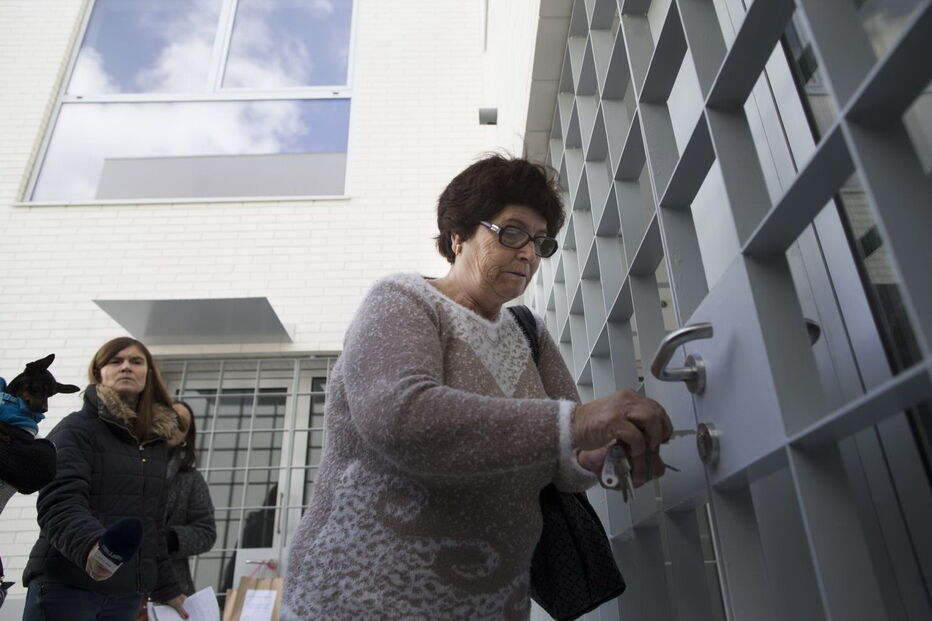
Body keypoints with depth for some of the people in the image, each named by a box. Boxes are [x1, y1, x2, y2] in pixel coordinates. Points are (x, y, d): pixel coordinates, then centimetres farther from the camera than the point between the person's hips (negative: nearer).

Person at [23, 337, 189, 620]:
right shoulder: (77, 429, -5)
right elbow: (59, 505, -19)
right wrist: (92, 545, -38)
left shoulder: (157, 443, 13)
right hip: (65, 587, -5)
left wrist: (167, 589, 15)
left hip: (127, 593, 6)